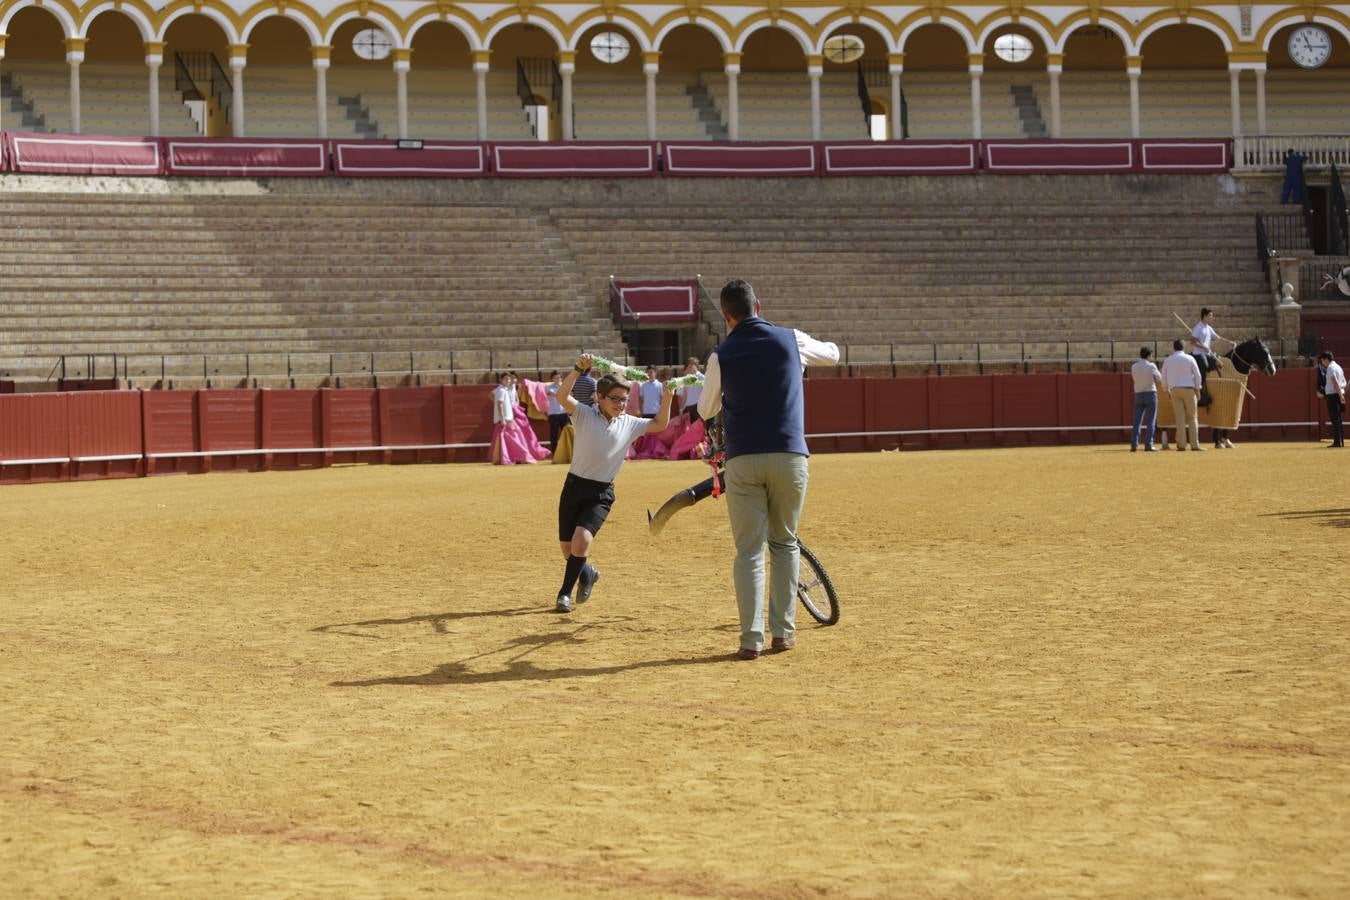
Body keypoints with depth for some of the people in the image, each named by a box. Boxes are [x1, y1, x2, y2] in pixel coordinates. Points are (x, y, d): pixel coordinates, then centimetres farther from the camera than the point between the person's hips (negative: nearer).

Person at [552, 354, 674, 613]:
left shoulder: (629, 424, 4)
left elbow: (660, 424, 11)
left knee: (582, 539, -21)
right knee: (567, 547, 7)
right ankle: (587, 573, 40)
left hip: (602, 493, 0)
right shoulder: (584, 414, -7)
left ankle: (565, 592, -5)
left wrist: (668, 398, -6)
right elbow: (563, 396, -24)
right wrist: (578, 369, -38)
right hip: (575, 485, 0)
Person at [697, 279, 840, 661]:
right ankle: (784, 631, 15)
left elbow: (705, 411, 13)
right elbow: (832, 354, 23)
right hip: (789, 456, 1)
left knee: (749, 550, 2)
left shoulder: (721, 356, 0)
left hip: (742, 460, -1)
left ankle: (751, 640, -5)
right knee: (785, 543, 16)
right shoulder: (791, 340, 3)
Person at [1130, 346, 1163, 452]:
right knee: (1151, 421, 1)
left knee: (1137, 421, 5)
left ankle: (1134, 445, -3)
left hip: (1138, 395, 3)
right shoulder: (1151, 366, -8)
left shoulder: (1134, 367, 1)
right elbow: (1159, 379, 1)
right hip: (1151, 394, -3)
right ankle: (1148, 445, -4)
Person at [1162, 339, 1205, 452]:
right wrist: (1198, 390, 5)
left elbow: (1164, 377, 9)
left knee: (1180, 418, 2)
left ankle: (1181, 444, -3)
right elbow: (1197, 375, -1)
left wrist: (1167, 391, 18)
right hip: (1189, 389, -2)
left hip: (1174, 390, 2)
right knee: (1192, 417, 2)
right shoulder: (1189, 358, 1)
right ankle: (1194, 444, -3)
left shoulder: (1167, 360, 6)